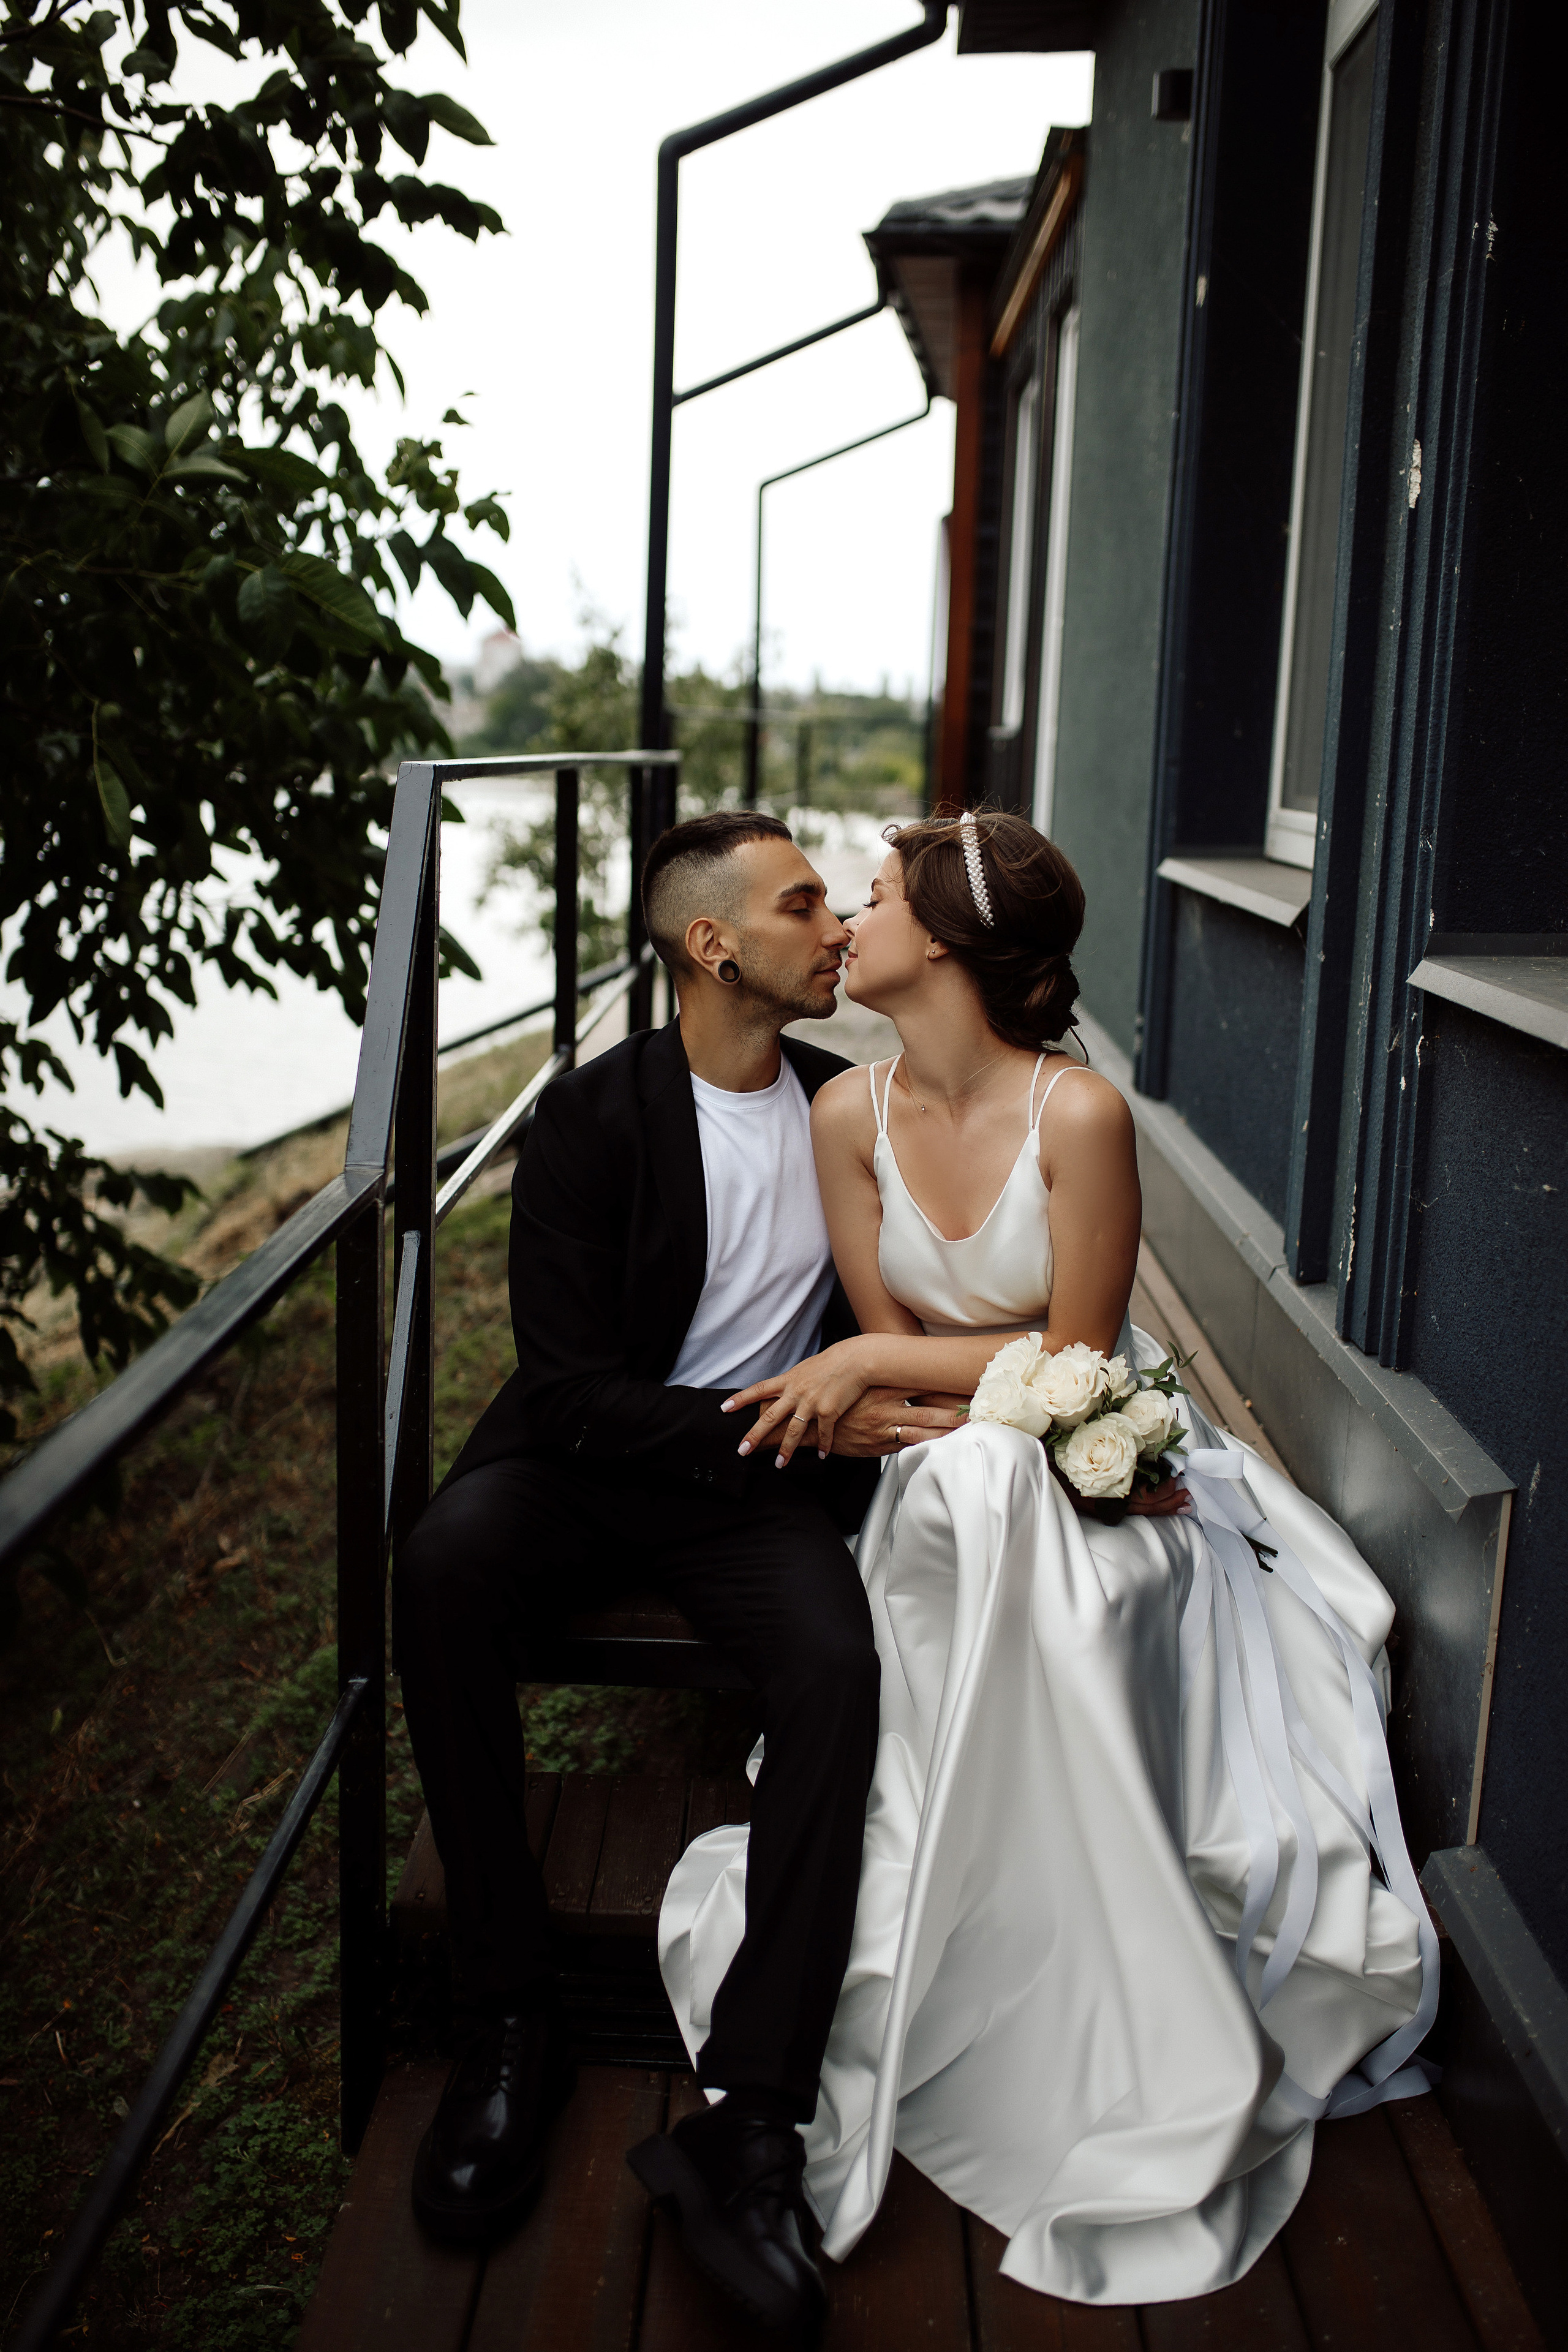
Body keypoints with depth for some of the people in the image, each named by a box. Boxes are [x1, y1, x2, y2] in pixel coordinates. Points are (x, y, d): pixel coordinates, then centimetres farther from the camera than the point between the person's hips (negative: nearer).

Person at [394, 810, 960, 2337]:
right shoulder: (591, 1116, -6)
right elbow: (574, 1385, -13)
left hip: (772, 1482, 2)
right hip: (587, 1464, -1)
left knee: (838, 1660, -31)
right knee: (443, 1566, -33)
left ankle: (751, 2123, -28)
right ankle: (510, 2021, -19)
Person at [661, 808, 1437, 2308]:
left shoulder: (1078, 1114, -19)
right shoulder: (851, 1113, -4)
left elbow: (1073, 1360, -15)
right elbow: (889, 1341, -2)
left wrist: (865, 1368, -16)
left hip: (1094, 1468, -3)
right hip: (949, 1475, 3)